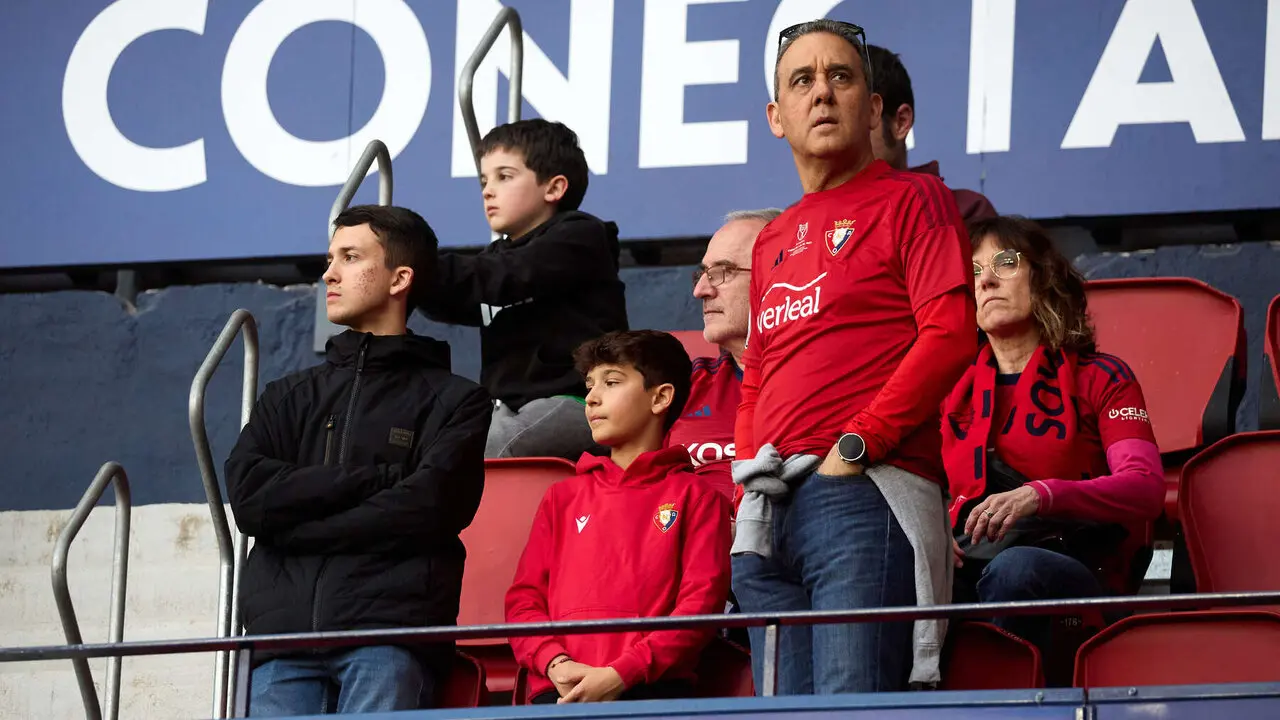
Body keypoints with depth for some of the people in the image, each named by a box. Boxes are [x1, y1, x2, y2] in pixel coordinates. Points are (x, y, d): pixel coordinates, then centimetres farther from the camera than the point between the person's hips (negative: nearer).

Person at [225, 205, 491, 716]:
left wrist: (299, 526, -1)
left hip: (393, 633, -3)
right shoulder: (289, 397, 27)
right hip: (285, 630, 3)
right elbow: (248, 496, 8)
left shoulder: (455, 401, 15)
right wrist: (373, 479, -1)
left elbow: (428, 508, -2)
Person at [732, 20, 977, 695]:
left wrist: (857, 446, -12)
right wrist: (750, 481, 12)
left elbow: (950, 334, -7)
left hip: (868, 494, -7)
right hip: (770, 512, 7)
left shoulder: (911, 200, 5)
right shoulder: (771, 241, 26)